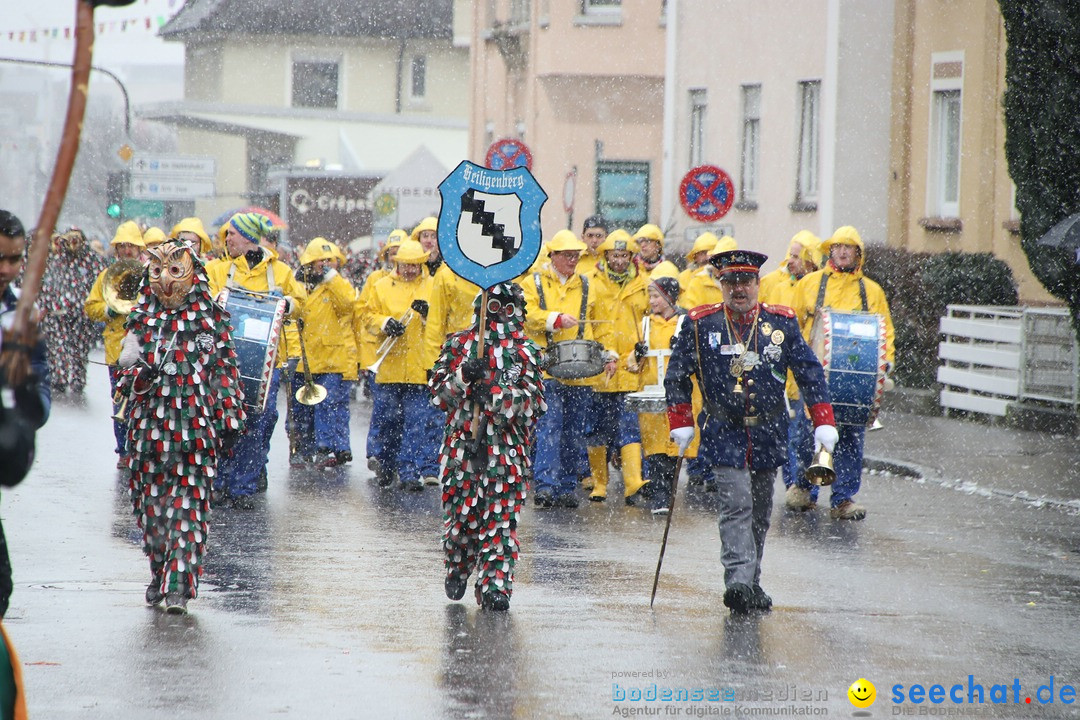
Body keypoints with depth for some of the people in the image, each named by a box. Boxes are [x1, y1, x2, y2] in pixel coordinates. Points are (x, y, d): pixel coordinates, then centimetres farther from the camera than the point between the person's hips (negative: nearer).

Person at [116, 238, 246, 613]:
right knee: (150, 502, 7)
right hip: (149, 425, 3)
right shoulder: (142, 319, 9)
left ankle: (179, 583, -9)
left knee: (188, 502, -8)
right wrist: (137, 379, -12)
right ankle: (159, 572, 24)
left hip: (195, 425, -3)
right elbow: (126, 369, 11)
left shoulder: (211, 320, 2)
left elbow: (225, 371, 5)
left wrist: (229, 419, 1)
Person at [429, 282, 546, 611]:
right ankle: (456, 572, 29)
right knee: (459, 512, 4)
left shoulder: (526, 351, 6)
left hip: (508, 448, -1)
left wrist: (496, 394, -15)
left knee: (501, 518, -7)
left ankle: (495, 586, -6)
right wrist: (463, 376, -16)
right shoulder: (458, 344, 9)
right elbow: (437, 387, 3)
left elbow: (535, 401, -2)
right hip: (462, 443, 1)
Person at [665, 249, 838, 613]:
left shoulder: (782, 322, 1)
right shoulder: (699, 324, -3)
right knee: (736, 503, -17)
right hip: (724, 431, -3)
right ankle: (738, 580, -24)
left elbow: (810, 373, 5)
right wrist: (681, 424, 0)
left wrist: (824, 423, -1)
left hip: (768, 433, 3)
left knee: (760, 512, 10)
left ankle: (751, 585, 21)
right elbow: (677, 376, 5)